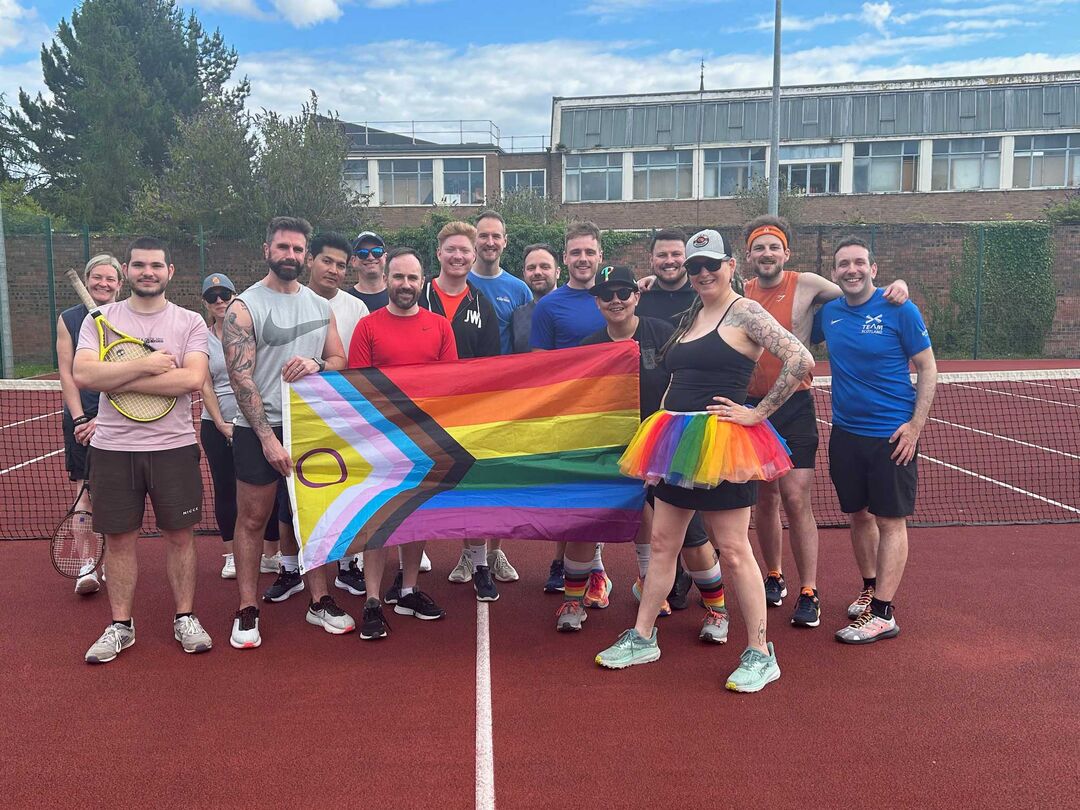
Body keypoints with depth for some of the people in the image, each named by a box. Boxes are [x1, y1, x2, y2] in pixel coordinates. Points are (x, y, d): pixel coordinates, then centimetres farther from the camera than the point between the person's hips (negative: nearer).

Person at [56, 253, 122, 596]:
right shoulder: (68, 319, 4)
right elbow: (67, 375, 1)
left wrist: (104, 418, -13)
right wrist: (80, 419, -8)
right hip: (81, 417, 0)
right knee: (85, 491, -4)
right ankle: (87, 565, -4)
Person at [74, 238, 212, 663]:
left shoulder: (190, 322, 0)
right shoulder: (100, 318, 4)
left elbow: (193, 378, -16)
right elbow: (82, 374, -11)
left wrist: (118, 381, -15)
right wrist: (143, 365, -18)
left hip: (174, 447, -1)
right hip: (112, 448, 1)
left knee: (179, 534, 7)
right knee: (119, 537, 9)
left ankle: (185, 618, 22)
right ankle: (120, 624, 23)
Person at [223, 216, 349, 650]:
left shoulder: (321, 306, 9)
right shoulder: (244, 307, -7)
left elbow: (341, 361, 10)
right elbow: (241, 379, -13)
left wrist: (317, 365, -14)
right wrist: (268, 438, -18)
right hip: (258, 429, -4)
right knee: (252, 520, 4)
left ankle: (319, 601, 22)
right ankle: (246, 611, 15)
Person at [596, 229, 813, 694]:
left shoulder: (744, 314, -8)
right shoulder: (690, 318, 17)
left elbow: (801, 360, -18)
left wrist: (758, 413, -15)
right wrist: (663, 436, 17)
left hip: (721, 444, -8)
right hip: (678, 442, 8)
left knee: (732, 550, -1)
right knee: (662, 542, 13)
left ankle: (760, 655, 13)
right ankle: (642, 639, 25)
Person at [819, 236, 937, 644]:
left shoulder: (899, 309, -9)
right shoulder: (828, 312, 3)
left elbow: (927, 367, -6)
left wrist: (915, 424, -13)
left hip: (892, 434, -5)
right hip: (845, 431, 5)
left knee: (890, 520, 0)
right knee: (859, 515, 14)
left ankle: (882, 613, 4)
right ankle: (870, 588, 31)